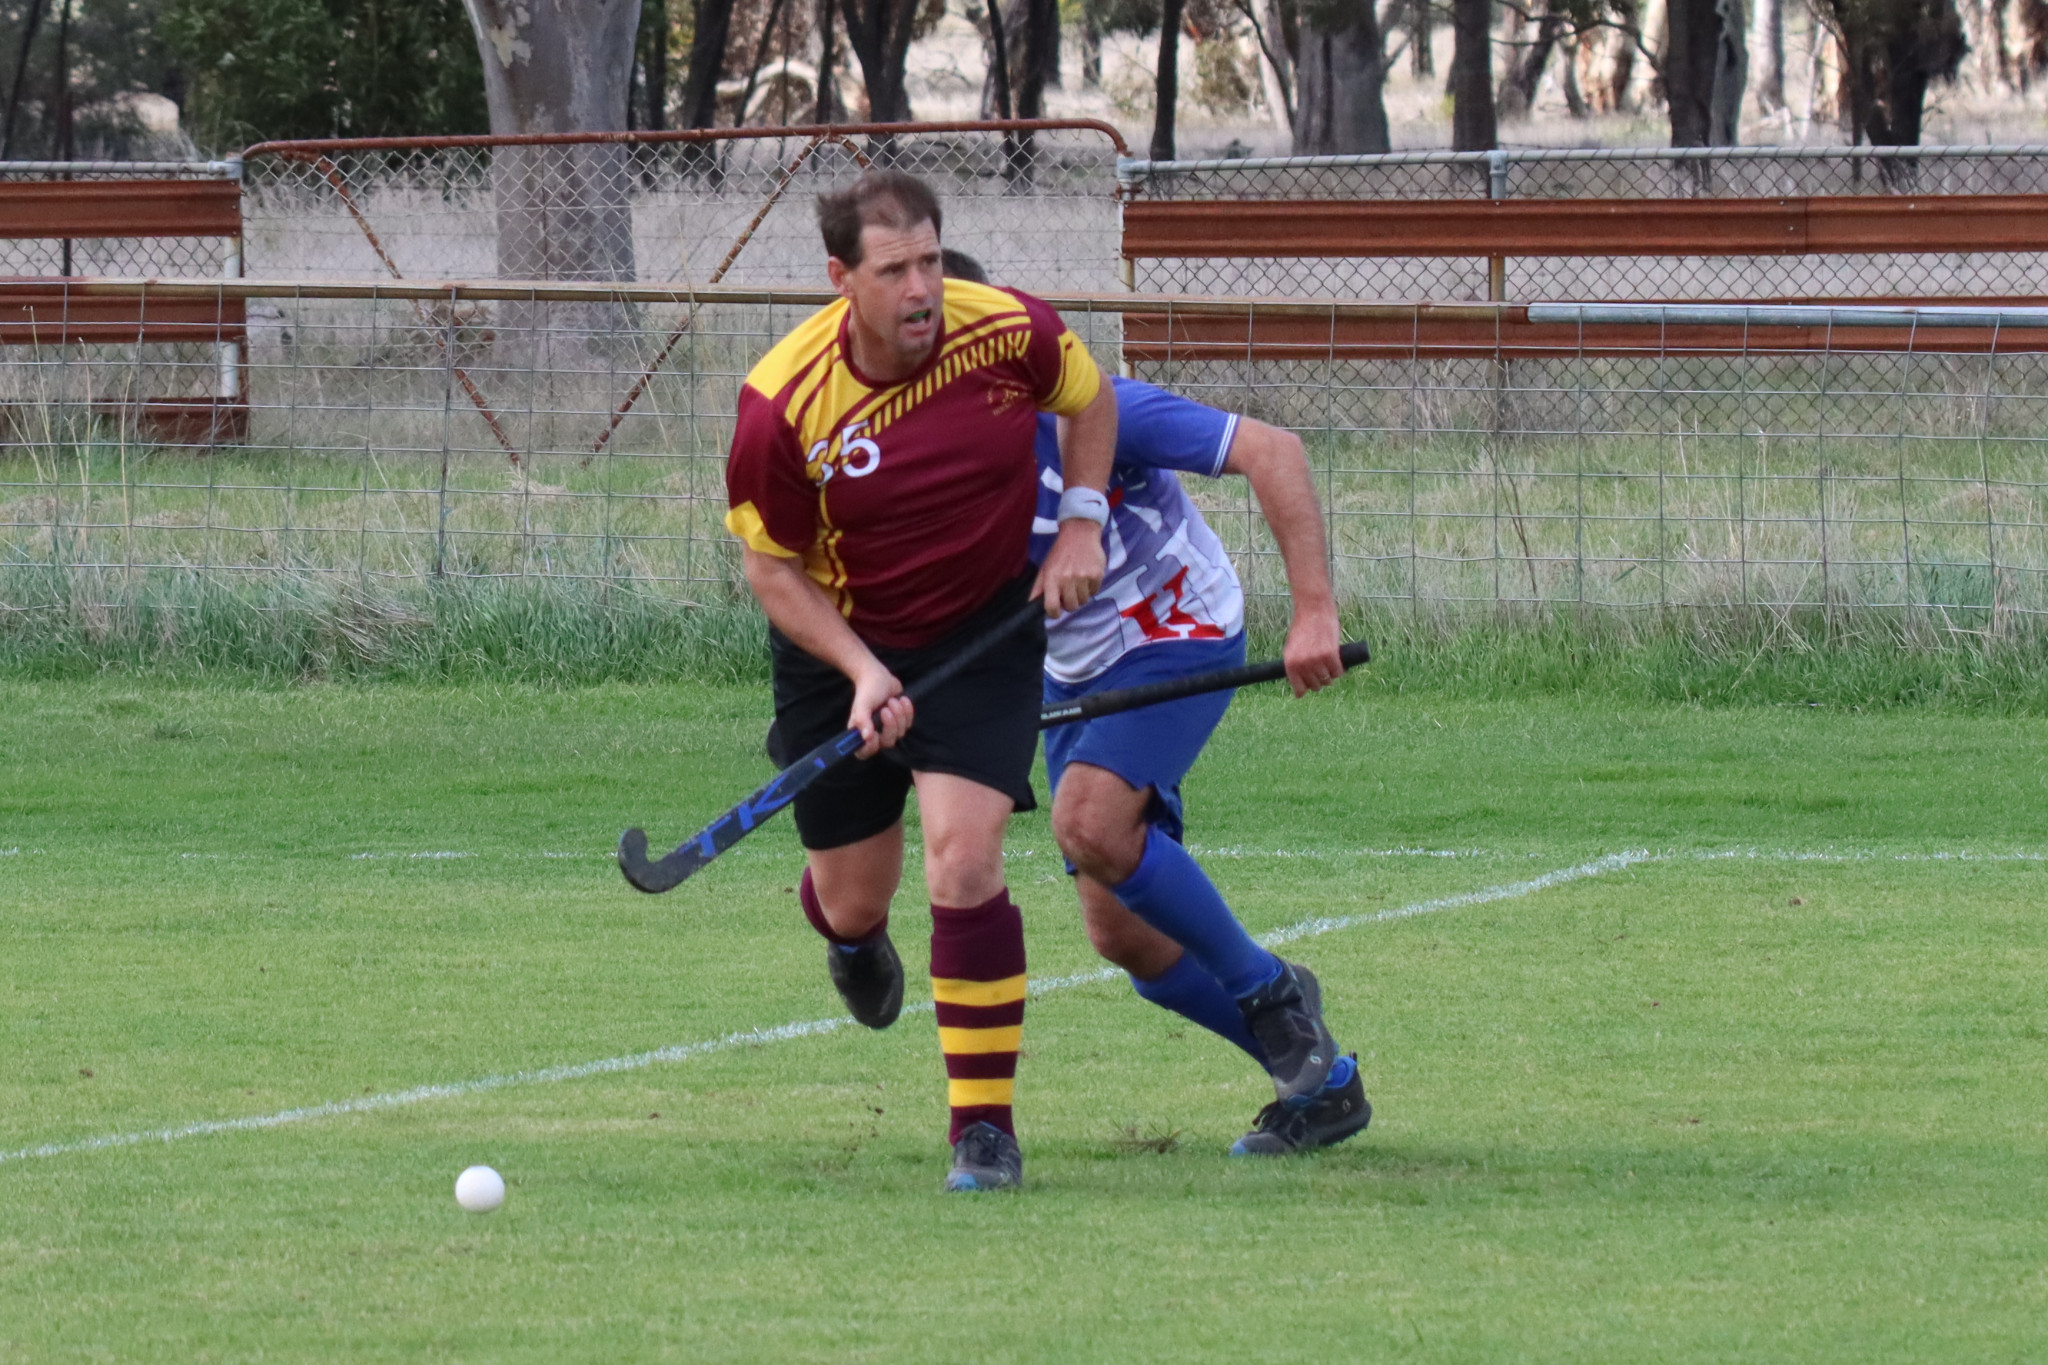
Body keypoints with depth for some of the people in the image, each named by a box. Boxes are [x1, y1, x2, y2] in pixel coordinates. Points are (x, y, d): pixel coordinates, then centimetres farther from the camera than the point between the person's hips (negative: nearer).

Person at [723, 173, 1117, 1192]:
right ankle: (857, 938, 52)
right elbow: (773, 569, -11)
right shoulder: (782, 405, -24)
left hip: (985, 626, 0)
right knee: (852, 900, 9)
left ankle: (984, 1125, -8)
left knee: (963, 859, -18)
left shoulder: (1009, 331, -19)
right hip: (840, 644, 0)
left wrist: (1082, 520, -6)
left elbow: (1089, 397, 6)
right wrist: (862, 672, -22)